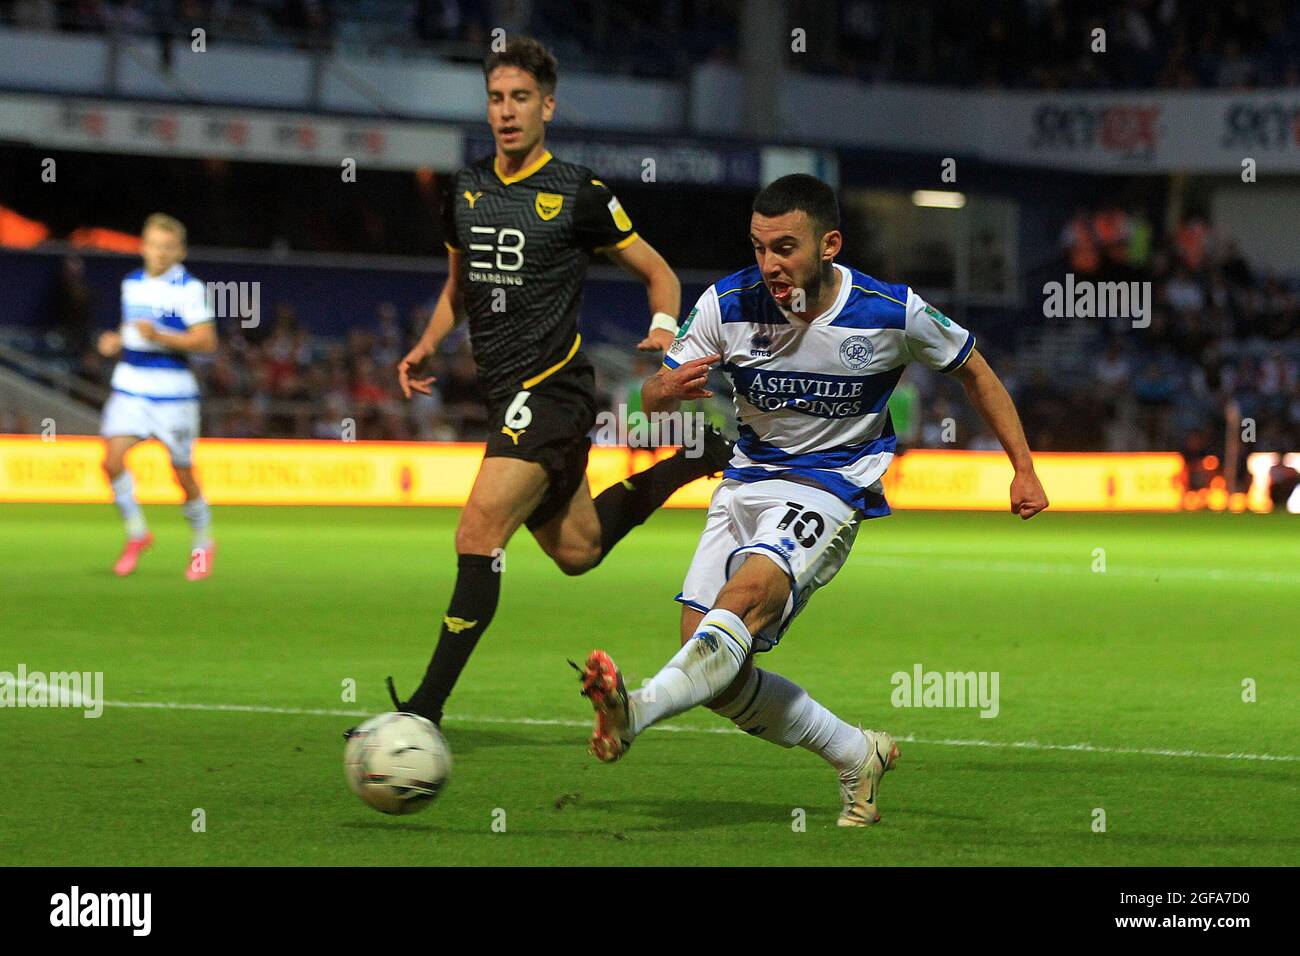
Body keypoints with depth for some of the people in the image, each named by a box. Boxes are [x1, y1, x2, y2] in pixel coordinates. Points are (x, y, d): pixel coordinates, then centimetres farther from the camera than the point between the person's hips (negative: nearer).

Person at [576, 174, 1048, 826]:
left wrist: (1023, 468, 6)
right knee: (717, 673, -6)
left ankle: (636, 711, -56)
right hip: (747, 480, 4)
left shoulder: (893, 312, -11)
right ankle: (858, 758, 13)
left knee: (747, 594, -34)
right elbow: (652, 397, 0)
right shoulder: (729, 303, -8)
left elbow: (973, 371, 8)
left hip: (831, 489, -4)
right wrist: (668, 389, -26)